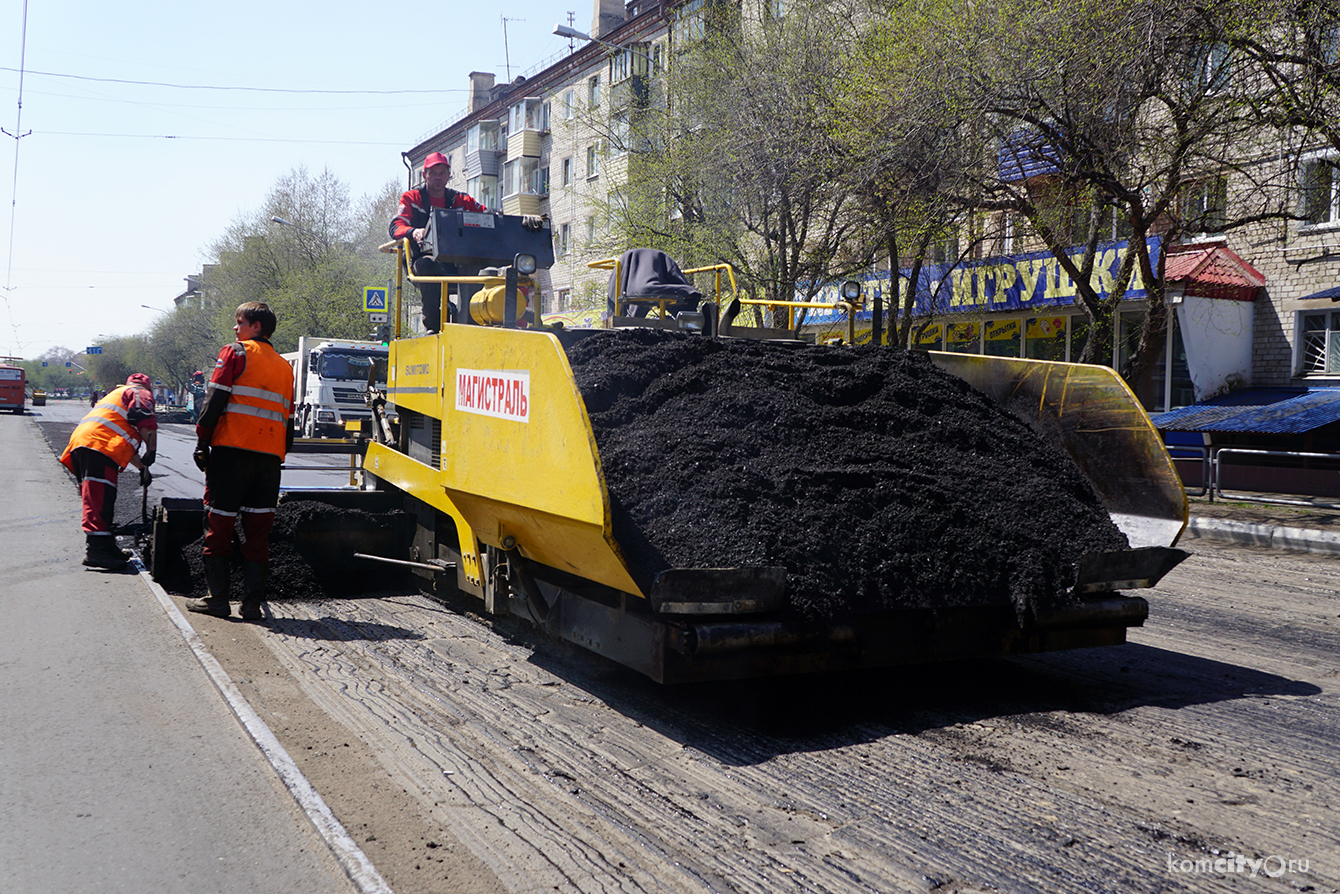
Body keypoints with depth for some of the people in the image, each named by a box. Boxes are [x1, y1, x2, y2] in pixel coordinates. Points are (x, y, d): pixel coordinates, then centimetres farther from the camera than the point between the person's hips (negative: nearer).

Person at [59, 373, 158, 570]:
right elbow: (147, 423, -8)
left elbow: (125, 441, 45)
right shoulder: (140, 393, 13)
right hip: (98, 445, -10)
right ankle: (95, 550, -27)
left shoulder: (118, 394, 41)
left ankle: (106, 547, 17)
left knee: (101, 500, 14)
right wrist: (151, 451, -4)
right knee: (99, 497, -18)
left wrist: (142, 467, 48)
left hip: (81, 441, 10)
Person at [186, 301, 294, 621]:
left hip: (232, 450, -4)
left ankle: (218, 598, 5)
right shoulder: (284, 366, 17)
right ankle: (252, 603, 5)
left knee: (219, 526, 4)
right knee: (258, 531, 6)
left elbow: (215, 400, -7)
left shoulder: (235, 353, 1)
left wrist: (202, 442, -4)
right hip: (269, 456, 5)